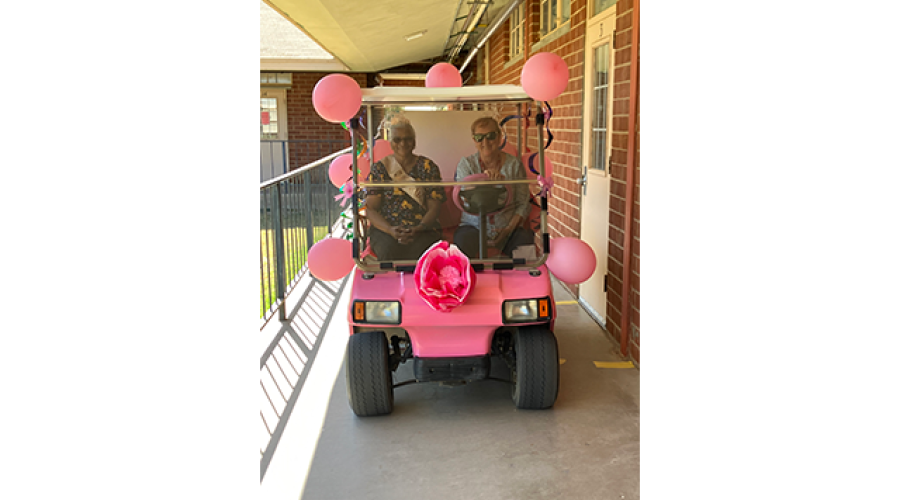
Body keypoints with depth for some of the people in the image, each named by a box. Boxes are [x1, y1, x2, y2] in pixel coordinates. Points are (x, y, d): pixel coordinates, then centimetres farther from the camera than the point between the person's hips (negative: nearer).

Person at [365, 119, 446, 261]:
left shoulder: (428, 168, 10)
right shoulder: (379, 169, 10)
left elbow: (434, 208, 4)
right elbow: (370, 209, 4)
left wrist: (418, 230, -16)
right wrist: (390, 230, -15)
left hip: (422, 230, 0)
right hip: (386, 229, 0)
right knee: (390, 253, -34)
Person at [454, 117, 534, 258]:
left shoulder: (514, 164, 4)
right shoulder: (466, 164, 5)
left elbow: (523, 204, 4)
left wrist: (509, 229, -11)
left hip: (508, 227, 1)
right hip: (474, 226, 0)